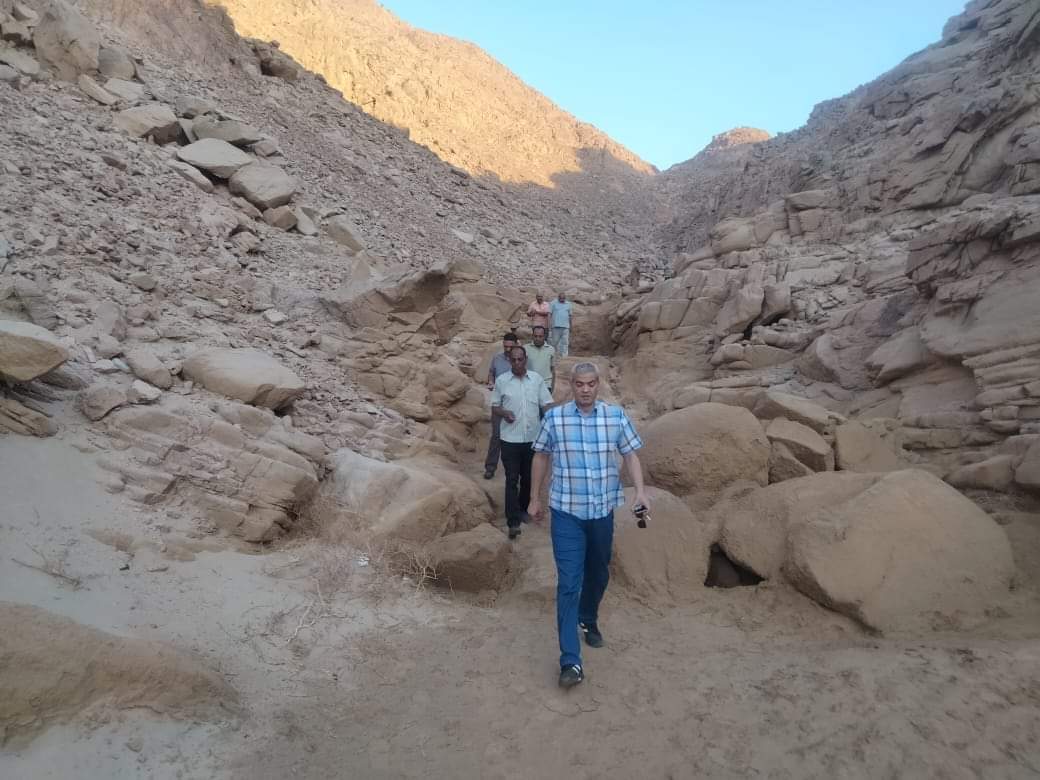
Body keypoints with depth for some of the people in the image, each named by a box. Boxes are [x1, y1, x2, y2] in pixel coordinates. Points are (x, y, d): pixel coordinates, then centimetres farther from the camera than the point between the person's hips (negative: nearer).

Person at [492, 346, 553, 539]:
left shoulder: (537, 379, 1)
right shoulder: (501, 381, -2)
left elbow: (546, 405, 3)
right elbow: (494, 407, 4)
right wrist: (504, 413, -18)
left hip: (533, 438, 2)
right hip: (510, 439, -2)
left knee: (528, 478, 15)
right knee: (512, 480, -3)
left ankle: (523, 509, 35)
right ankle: (513, 521, -2)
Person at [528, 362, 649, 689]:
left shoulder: (616, 416, -3)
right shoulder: (554, 417, -6)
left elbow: (630, 454, 4)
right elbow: (541, 457, 5)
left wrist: (640, 491, -10)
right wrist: (534, 499, 9)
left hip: (602, 510, 2)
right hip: (566, 512, -2)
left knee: (598, 574, 19)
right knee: (569, 582, -5)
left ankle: (589, 620, 47)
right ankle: (571, 661, -1)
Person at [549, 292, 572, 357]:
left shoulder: (568, 304, 14)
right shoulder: (554, 303, 3)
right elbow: (549, 314, -1)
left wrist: (570, 327, 17)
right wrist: (549, 325, -10)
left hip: (566, 327, 3)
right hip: (556, 326, -3)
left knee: (565, 342, -3)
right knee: (555, 342, 0)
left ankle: (564, 356, -2)